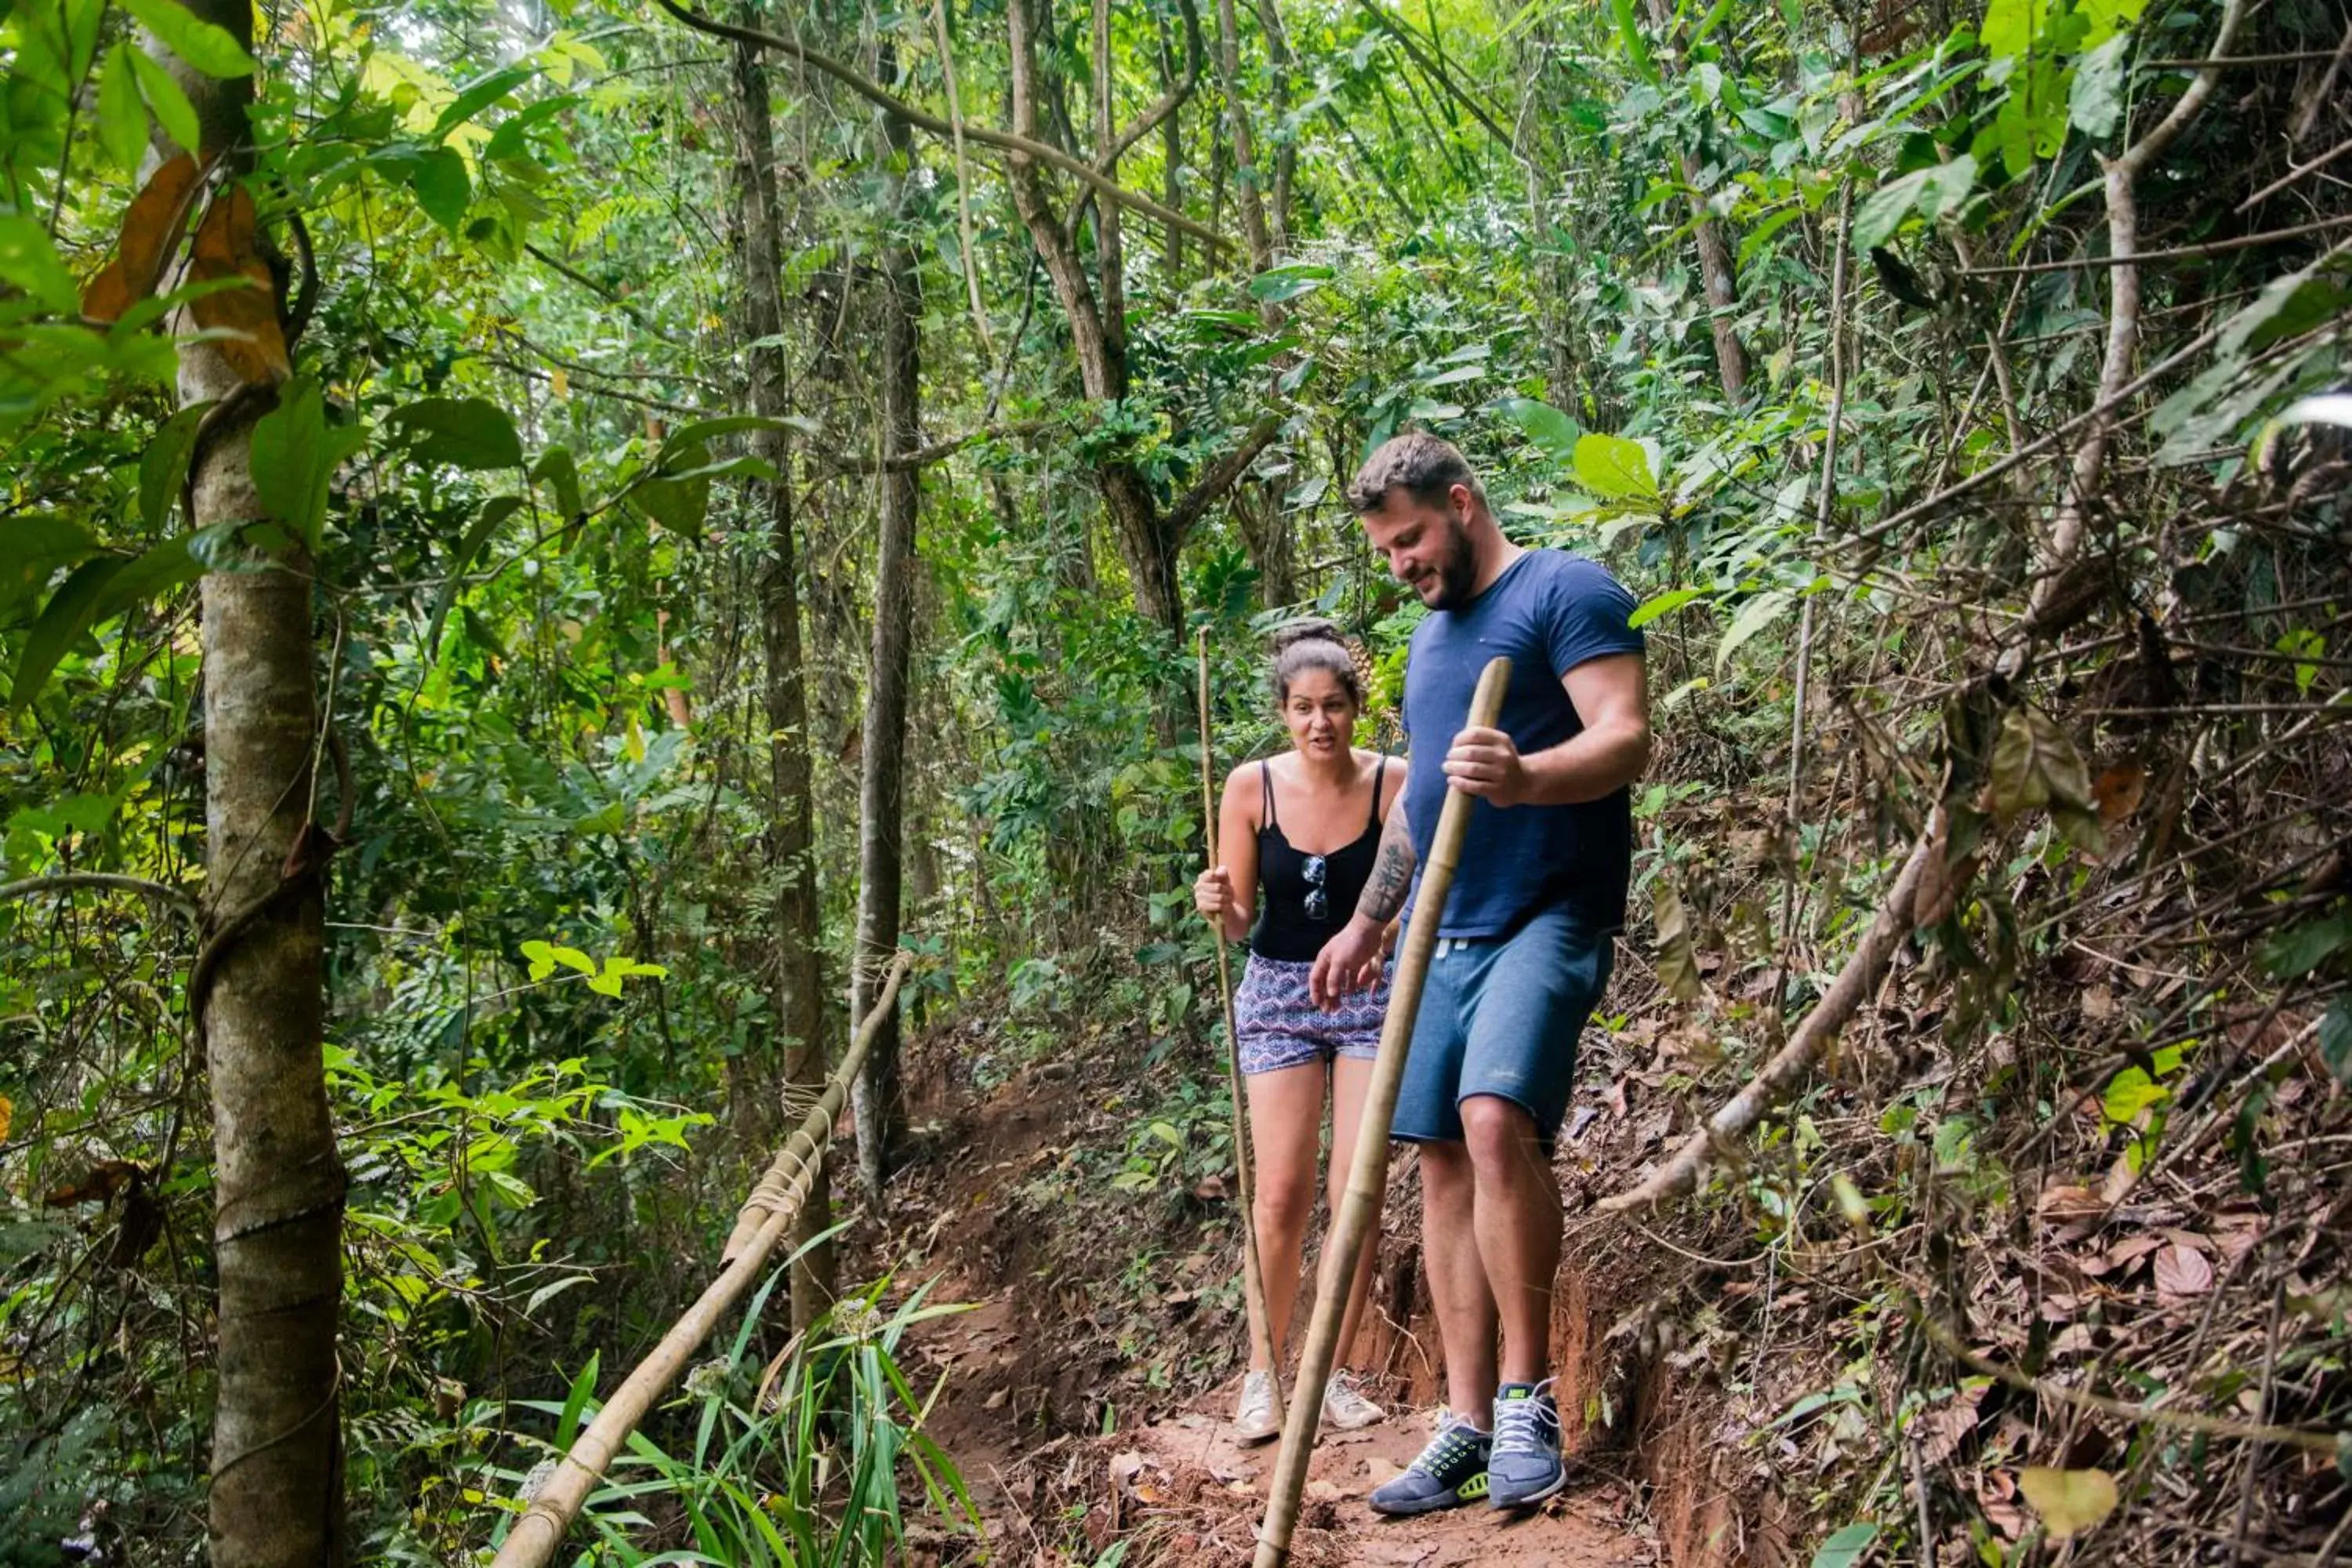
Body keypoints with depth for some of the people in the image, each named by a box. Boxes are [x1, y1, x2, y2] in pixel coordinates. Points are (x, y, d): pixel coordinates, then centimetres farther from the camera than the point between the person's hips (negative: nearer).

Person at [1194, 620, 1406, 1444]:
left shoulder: (1393, 786, -11)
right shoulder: (1251, 786, -8)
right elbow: (1240, 923, -1)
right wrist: (1218, 907, -23)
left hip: (1372, 996, 0)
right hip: (1279, 994, 0)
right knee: (1282, 1194, -4)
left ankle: (1332, 1374, 11)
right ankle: (1263, 1371, 10)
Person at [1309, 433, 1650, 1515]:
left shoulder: (1566, 591, -3)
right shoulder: (1429, 636, 22)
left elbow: (1625, 738, -16)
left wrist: (1525, 777, -35)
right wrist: (1366, 925, 27)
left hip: (1547, 917, -8)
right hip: (1442, 931, 8)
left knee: (1495, 1118, -26)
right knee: (1444, 1161, 3)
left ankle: (1527, 1396, -15)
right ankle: (1467, 1426, 7)